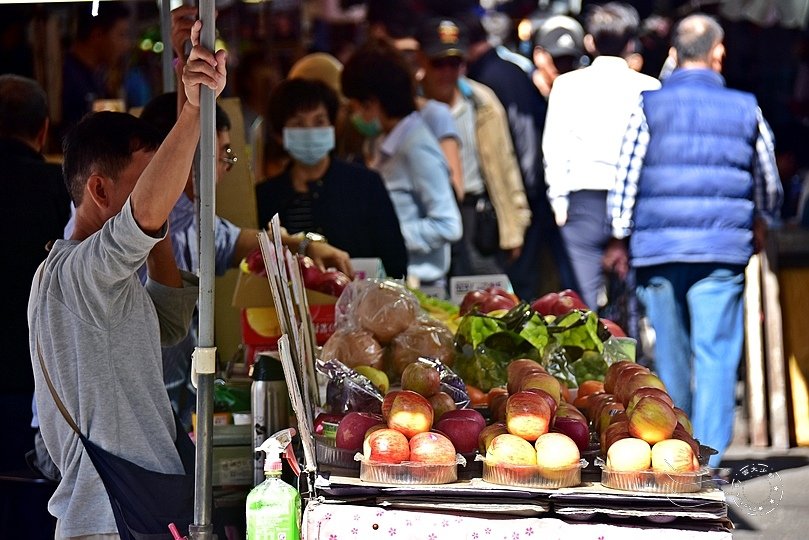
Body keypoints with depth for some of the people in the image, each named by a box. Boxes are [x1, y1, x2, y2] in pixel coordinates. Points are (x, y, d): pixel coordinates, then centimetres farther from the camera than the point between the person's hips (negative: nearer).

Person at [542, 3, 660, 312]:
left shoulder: (568, 85, 3)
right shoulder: (649, 88, 1)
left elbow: (555, 145, 2)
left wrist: (559, 197, 8)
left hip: (585, 201, 0)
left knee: (589, 295, 0)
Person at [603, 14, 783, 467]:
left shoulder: (649, 107, 1)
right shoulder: (746, 110, 5)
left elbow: (627, 177, 1)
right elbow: (769, 182, 16)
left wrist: (620, 239, 12)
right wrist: (761, 226, 35)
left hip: (658, 247, 1)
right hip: (722, 250, -1)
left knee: (670, 353, 11)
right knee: (717, 353, -3)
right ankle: (708, 453, -12)